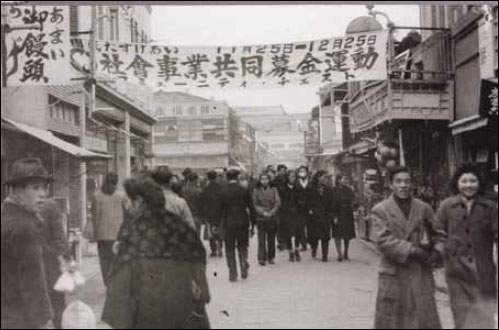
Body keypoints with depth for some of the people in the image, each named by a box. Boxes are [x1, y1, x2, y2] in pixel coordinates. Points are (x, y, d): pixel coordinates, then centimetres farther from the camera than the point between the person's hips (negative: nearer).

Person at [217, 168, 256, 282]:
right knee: (242, 247, 17)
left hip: (229, 224, -1)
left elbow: (220, 210, -5)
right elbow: (251, 208, -1)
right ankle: (244, 270, 5)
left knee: (230, 250, 8)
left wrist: (217, 225, 4)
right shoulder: (244, 191, -3)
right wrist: (253, 225, 7)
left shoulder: (223, 192, -6)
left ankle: (233, 274, 8)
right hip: (243, 223, 1)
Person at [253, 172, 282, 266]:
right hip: (261, 218, -1)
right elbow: (255, 205, 0)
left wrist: (271, 213, -12)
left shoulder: (274, 190, 8)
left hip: (272, 218, 1)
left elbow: (278, 203, -1)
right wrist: (263, 212, -13)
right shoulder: (256, 191, 6)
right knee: (261, 239, -6)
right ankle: (261, 258, -3)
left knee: (271, 239, 6)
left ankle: (271, 258, 15)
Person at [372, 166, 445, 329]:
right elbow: (384, 240, -11)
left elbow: (438, 234, 15)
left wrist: (437, 251, -5)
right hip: (393, 276, -2)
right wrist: (411, 250, -19)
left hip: (421, 275, 2)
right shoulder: (380, 210, -1)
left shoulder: (424, 208, 7)